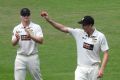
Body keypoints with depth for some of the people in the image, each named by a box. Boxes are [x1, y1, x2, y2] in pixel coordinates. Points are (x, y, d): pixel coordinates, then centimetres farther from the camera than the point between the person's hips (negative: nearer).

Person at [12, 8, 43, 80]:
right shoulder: (17, 28, 7)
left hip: (33, 57, -1)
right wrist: (17, 39, -21)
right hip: (20, 57, 1)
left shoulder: (36, 27, 0)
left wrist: (31, 36, -28)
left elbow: (41, 41, -12)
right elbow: (13, 43, 1)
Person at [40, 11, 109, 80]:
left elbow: (106, 54, -7)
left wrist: (102, 69, -16)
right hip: (81, 69, 2)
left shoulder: (100, 36, -7)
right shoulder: (78, 33, 0)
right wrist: (49, 20, -8)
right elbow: (63, 28, 1)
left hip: (94, 69, -2)